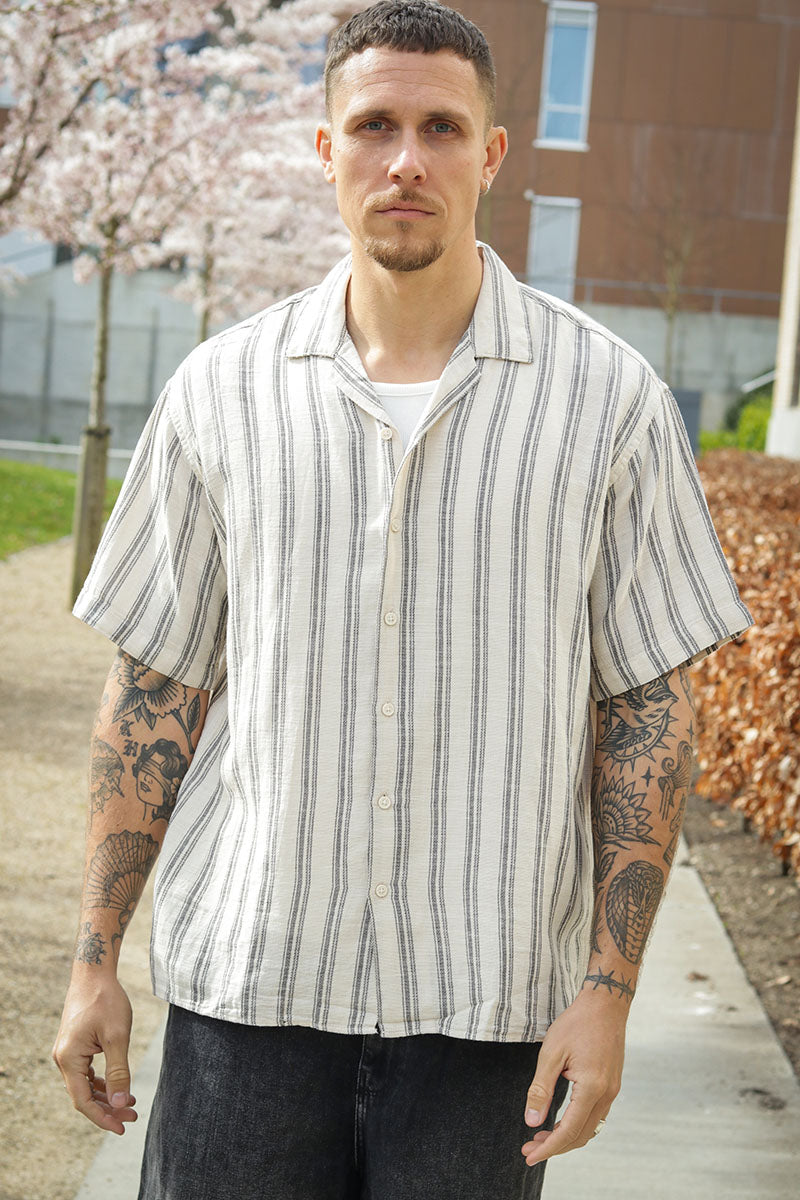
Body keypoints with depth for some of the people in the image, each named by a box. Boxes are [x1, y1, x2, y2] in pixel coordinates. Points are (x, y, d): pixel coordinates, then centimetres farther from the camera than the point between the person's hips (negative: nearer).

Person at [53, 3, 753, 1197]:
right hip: (249, 972, 1)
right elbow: (155, 687, 7)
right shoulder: (221, 389, 2)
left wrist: (609, 989, -6)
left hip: (488, 1002, -1)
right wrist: (96, 960, 4)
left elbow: (651, 705, -1)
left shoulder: (609, 397, -2)